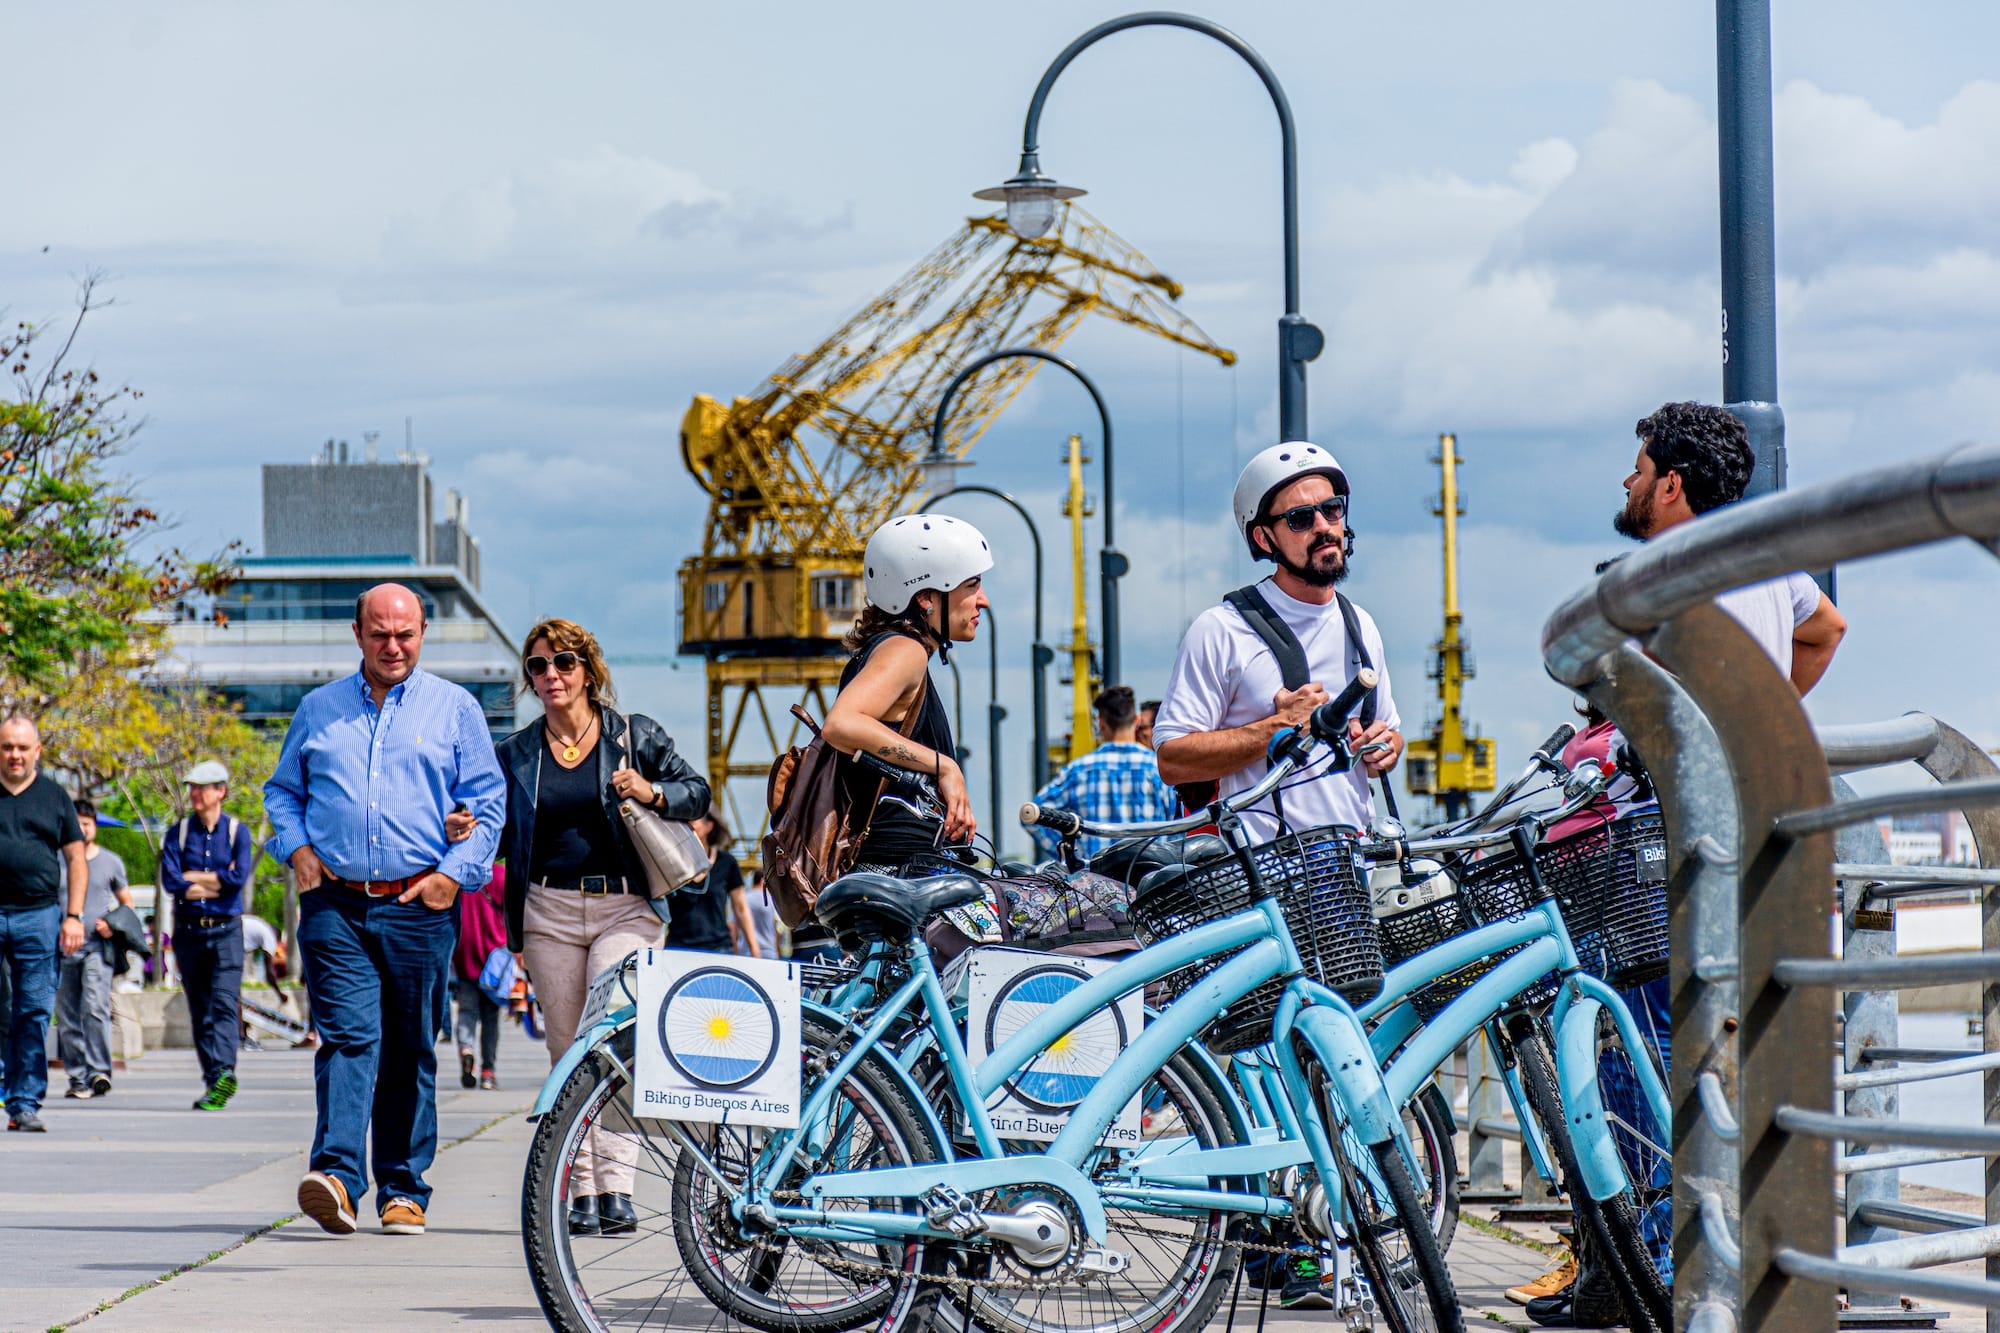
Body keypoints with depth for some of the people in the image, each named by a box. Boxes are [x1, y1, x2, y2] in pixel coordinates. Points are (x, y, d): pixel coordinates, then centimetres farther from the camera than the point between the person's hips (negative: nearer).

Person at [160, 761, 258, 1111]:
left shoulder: (236, 831, 4)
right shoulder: (178, 831, 7)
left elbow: (240, 877, -10)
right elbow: (170, 880, -5)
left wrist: (194, 878, -4)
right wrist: (217, 881, -8)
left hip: (226, 929, -3)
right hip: (188, 930, 3)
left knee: (225, 1002, -16)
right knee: (200, 1009, 4)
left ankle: (223, 1072, -28)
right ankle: (214, 1081, 7)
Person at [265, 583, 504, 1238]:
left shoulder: (455, 709, 8)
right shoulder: (319, 709, 14)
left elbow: (487, 799, 6)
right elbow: (282, 790, 21)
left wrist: (455, 871, -6)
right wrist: (296, 847, 3)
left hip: (419, 908, 0)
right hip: (337, 904, 0)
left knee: (411, 1053, 5)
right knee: (348, 1035, -15)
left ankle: (403, 1190, 12)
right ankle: (337, 1174, -26)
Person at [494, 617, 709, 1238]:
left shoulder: (635, 736, 4)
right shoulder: (516, 753, 12)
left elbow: (697, 791, 9)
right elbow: (501, 835, 17)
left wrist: (652, 793, -11)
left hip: (625, 908, -3)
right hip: (550, 911, 3)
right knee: (567, 1053, 4)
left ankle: (617, 1189, -21)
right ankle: (582, 1194, 8)